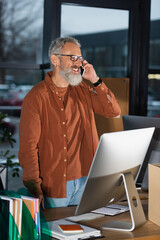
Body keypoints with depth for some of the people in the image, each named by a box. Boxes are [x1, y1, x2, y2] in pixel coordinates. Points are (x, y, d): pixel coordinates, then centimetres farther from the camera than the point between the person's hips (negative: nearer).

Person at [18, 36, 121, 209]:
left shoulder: (82, 91, 7)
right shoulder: (36, 97, -11)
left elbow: (114, 111, 6)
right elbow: (28, 147, -13)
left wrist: (95, 81, -5)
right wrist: (35, 188, -19)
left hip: (84, 180, 5)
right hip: (53, 185, -5)